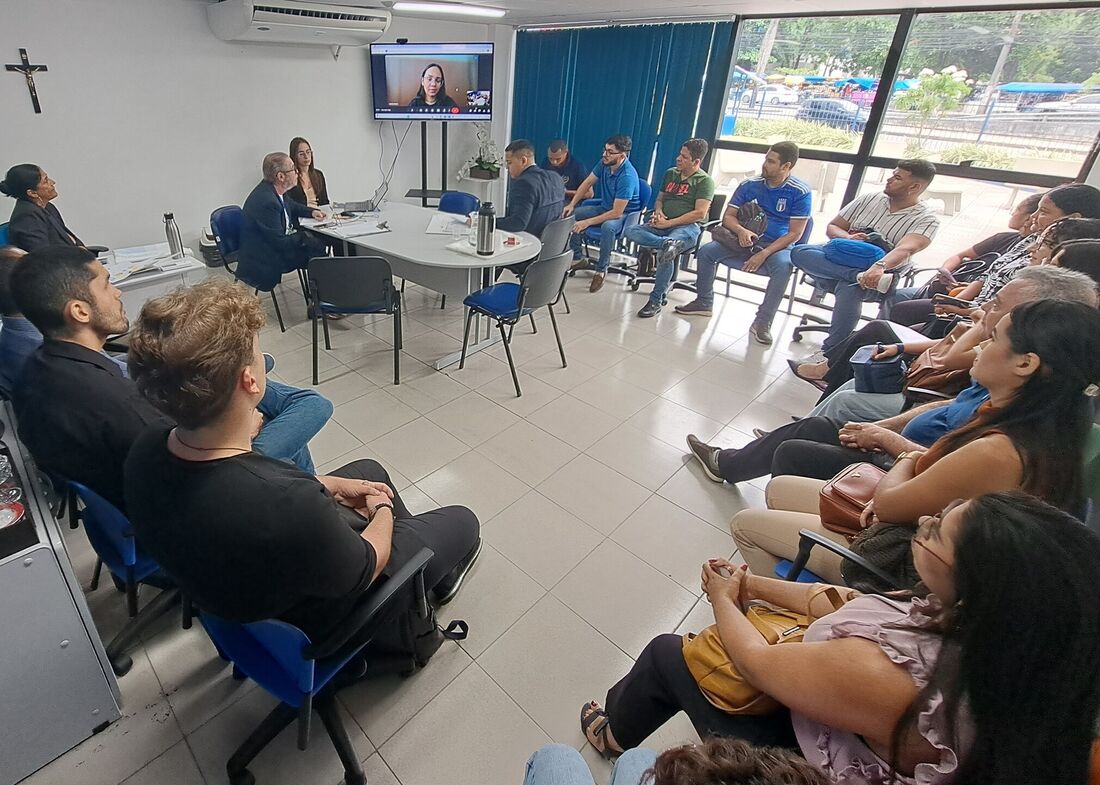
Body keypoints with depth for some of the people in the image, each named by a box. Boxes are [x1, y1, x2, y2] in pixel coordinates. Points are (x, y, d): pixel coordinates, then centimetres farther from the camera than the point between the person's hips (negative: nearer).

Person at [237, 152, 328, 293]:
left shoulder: (272, 189, -1)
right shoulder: (265, 201, -30)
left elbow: (291, 206, 23)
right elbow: (280, 242, -25)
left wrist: (311, 211, 6)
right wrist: (303, 237, -11)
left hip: (276, 241, 9)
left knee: (319, 244, 2)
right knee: (316, 249, -13)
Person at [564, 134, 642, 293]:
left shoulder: (627, 176, -30)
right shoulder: (604, 163, -9)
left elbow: (616, 212, -32)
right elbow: (587, 183, 6)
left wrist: (587, 222, -29)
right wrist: (571, 204, -5)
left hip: (625, 213, -8)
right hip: (604, 206, 8)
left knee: (608, 227, -40)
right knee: (571, 215, -6)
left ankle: (602, 269, -20)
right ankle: (576, 259, 5)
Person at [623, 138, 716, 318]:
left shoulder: (704, 181, 0)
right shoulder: (670, 173, 20)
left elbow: (700, 213, -10)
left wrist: (668, 223, -14)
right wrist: (658, 212, 2)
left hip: (688, 226, -6)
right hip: (663, 225, 6)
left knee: (666, 253, -36)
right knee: (630, 232, -20)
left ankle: (656, 301, -25)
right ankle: (669, 243, -42)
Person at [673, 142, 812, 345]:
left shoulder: (800, 192, -10)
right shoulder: (749, 185, 0)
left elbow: (795, 233, -12)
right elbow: (728, 216, 2)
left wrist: (764, 254, -24)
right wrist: (741, 230, -22)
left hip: (778, 246, -3)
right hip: (746, 240, 4)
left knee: (783, 265, -37)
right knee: (706, 251, -16)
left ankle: (762, 323, -28)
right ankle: (704, 302, 2)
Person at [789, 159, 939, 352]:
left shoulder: (926, 219, -2)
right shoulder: (868, 200, 12)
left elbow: (905, 249, -22)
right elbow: (832, 227, 13)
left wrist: (880, 266, -43)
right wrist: (849, 238, -11)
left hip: (874, 273, -5)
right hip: (839, 259, 5)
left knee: (849, 289, -40)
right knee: (799, 252, -24)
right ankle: (858, 277, -38)